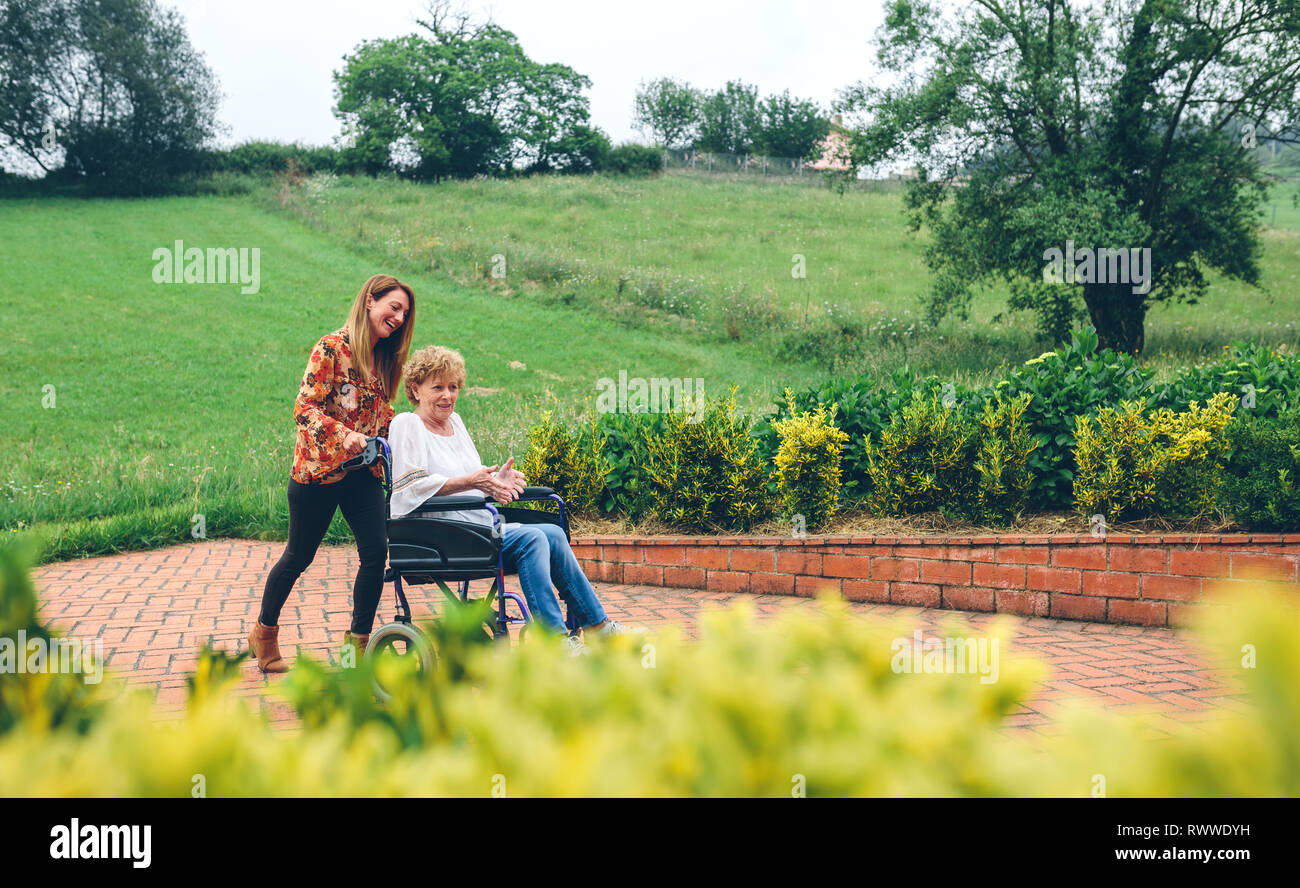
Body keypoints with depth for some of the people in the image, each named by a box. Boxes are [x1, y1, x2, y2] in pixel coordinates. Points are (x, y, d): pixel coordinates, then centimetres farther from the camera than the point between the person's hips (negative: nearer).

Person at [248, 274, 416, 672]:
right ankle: (264, 633, 28)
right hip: (319, 469, -6)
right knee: (299, 557, 7)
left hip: (363, 472, 6)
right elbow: (305, 407, -19)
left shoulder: (383, 358, 10)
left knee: (376, 553, -6)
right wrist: (345, 436, -31)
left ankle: (359, 639, 8)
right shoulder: (333, 347, -13)